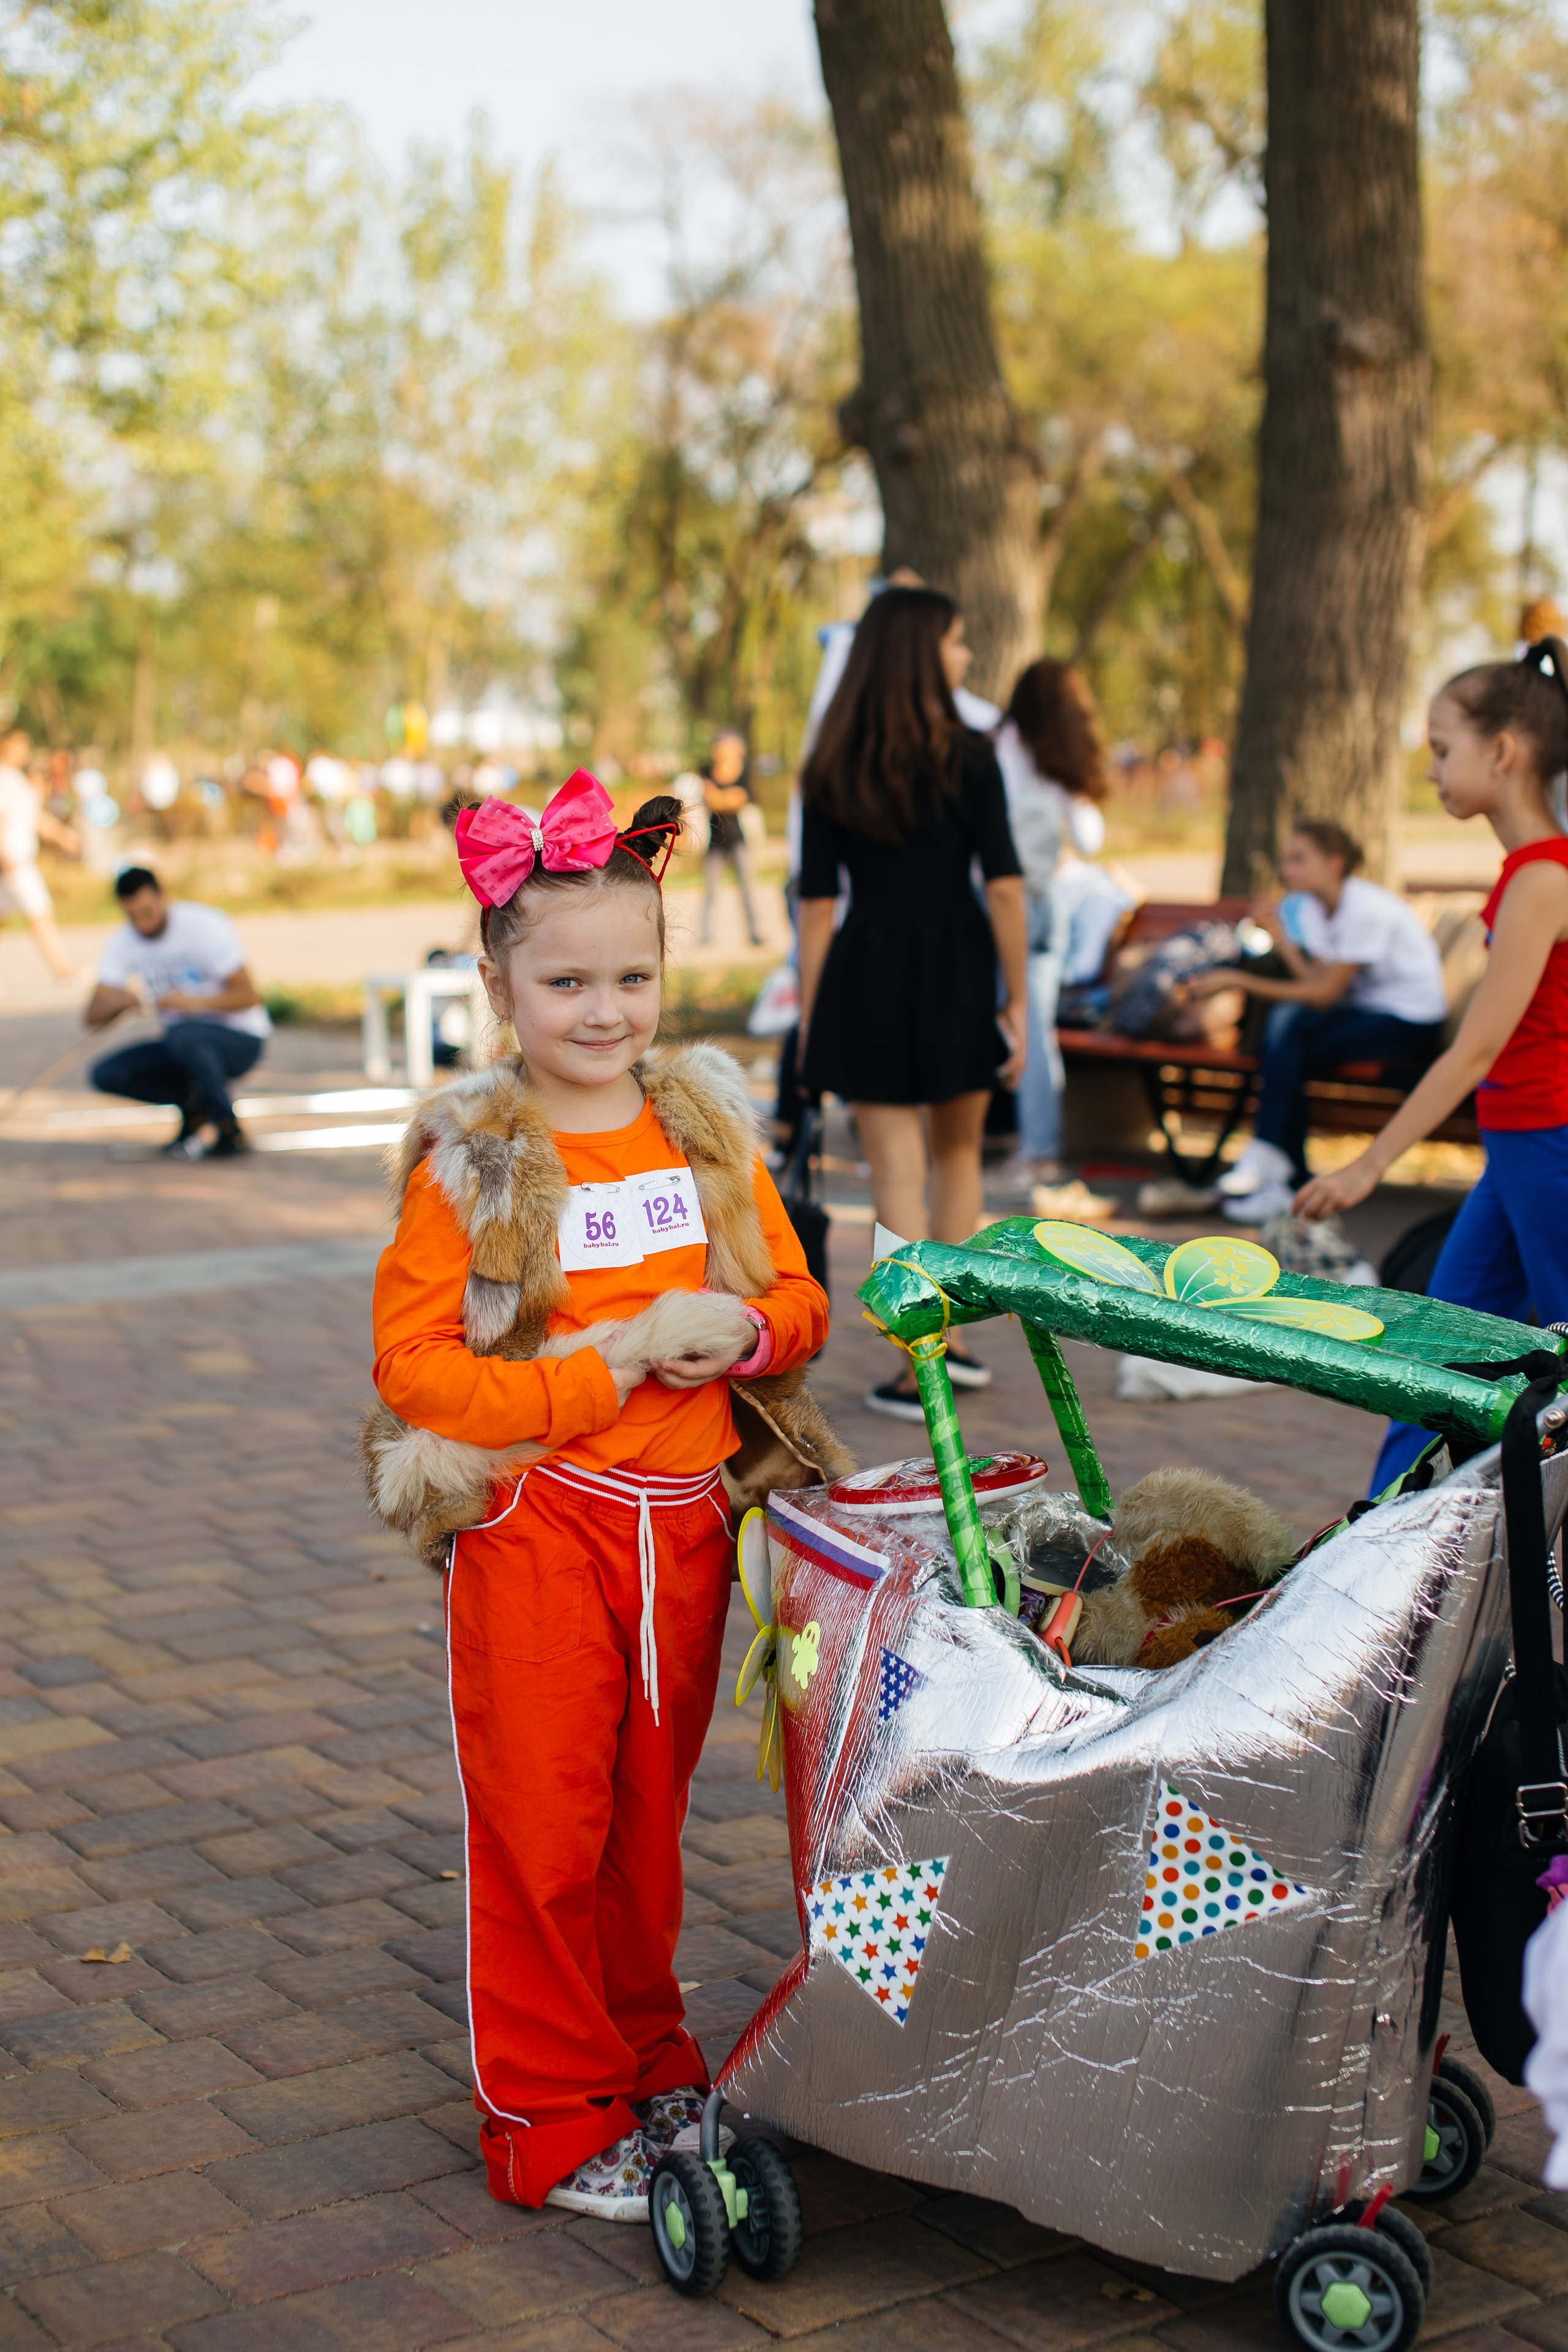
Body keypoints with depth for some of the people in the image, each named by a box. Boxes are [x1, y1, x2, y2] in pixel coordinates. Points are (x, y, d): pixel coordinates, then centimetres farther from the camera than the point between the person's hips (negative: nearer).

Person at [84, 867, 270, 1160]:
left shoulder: (203, 925, -17)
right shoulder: (124, 943, -2)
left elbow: (248, 996, -20)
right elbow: (92, 1016, -8)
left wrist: (195, 1002, -37)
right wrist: (119, 1002, -32)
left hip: (240, 1039, -6)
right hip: (185, 1046, 6)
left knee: (184, 1035, -39)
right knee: (105, 1075, -12)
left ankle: (229, 1133, -22)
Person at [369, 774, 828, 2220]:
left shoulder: (708, 1126, 5)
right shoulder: (471, 1160, -9)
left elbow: (798, 1301, 11)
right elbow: (413, 1364, -12)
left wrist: (747, 1331, -12)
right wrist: (605, 1380, -18)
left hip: (684, 1524, 4)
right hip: (535, 1530, -4)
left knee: (650, 1816, 17)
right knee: (542, 1830, 5)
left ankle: (648, 2062, 35)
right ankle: (551, 2119, 19)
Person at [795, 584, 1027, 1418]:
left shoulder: (832, 769, 0)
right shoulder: (968, 756, -5)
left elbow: (817, 903, -1)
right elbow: (1003, 887, -9)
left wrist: (810, 1017, 4)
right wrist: (1016, 999, -3)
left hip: (868, 971, 0)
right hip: (957, 967, 0)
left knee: (899, 1172, 3)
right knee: (958, 1151, 20)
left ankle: (919, 1372, 6)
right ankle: (949, 1338, 24)